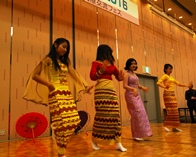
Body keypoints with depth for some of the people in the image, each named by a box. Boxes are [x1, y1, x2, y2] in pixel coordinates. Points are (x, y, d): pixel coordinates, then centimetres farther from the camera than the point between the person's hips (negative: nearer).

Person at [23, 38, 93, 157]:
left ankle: (61, 142, 21)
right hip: (56, 94, -7)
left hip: (68, 93, 7)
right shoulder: (48, 60, 1)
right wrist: (48, 84, -11)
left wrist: (84, 86, -2)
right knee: (62, 122, -10)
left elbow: (74, 75, 10)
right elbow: (34, 75, -3)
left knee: (74, 120, 1)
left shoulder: (66, 61, 20)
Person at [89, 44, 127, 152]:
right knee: (101, 115, -7)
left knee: (115, 115, 0)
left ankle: (118, 143, 5)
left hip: (111, 90, 6)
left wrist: (121, 77, -3)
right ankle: (94, 140, 13)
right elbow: (92, 77, -9)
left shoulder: (112, 64, 18)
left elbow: (118, 77, 21)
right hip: (101, 90, -5)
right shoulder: (96, 63, 3)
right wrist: (102, 69, -22)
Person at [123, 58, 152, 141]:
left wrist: (142, 87, 2)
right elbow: (125, 86, -16)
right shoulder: (126, 74, -7)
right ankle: (136, 135, 0)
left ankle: (139, 134, 16)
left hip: (137, 95, 8)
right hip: (131, 95, -8)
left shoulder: (134, 74, 17)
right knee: (137, 114, -10)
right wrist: (133, 89, -31)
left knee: (141, 113, 7)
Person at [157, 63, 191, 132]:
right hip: (168, 94, -8)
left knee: (175, 111, 5)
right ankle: (165, 125, -4)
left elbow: (178, 84, 26)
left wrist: (187, 85, 21)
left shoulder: (171, 77, 20)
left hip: (173, 94, 8)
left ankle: (174, 127, 9)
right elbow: (158, 83, -19)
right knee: (170, 110, -12)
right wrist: (164, 87, -31)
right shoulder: (165, 76, -5)